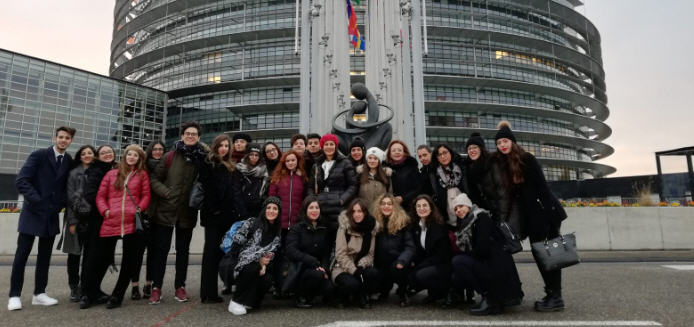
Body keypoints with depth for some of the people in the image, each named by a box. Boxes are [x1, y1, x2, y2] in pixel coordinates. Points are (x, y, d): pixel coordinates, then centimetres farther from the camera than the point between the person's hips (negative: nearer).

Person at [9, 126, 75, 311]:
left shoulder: (70, 162, 5)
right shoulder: (39, 155, -5)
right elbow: (21, 181, -11)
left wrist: (60, 204, -3)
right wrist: (36, 200, -17)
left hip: (52, 214, 4)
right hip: (33, 212, -4)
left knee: (45, 255, 9)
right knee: (22, 253, 1)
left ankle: (39, 293, 16)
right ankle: (14, 295, 11)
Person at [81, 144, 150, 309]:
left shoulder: (142, 174, 11)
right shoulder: (111, 174, 16)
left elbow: (146, 195, 8)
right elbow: (100, 196, 14)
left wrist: (140, 208, -8)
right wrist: (104, 210, 0)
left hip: (132, 223, -1)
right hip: (110, 223, 2)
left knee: (129, 261, 5)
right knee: (99, 258, 5)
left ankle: (117, 296, 20)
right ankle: (90, 294, 25)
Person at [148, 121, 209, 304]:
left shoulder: (203, 157, -1)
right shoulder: (170, 156, -2)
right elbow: (155, 178, 0)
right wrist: (166, 192, -13)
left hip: (187, 212, 1)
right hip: (166, 210, -1)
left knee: (183, 250, 12)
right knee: (161, 249, 6)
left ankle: (180, 287, 23)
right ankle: (156, 288, 16)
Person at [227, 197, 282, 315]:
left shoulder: (278, 232, 9)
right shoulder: (251, 223, -4)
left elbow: (272, 253, 7)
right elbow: (237, 244, -10)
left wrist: (265, 264, -16)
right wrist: (258, 259, -16)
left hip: (260, 265, 3)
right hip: (244, 264, -3)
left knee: (267, 279, -29)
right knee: (253, 269, -36)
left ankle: (248, 302, 0)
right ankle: (236, 302, -16)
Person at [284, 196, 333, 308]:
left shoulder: (324, 230, 13)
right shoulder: (297, 228, -1)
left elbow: (327, 253, 11)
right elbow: (291, 251, -14)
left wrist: (324, 268, -10)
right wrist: (313, 262, -22)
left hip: (318, 268, 4)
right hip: (298, 267, -4)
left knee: (328, 287, -22)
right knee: (317, 274, -33)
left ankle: (310, 296, 12)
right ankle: (301, 298, -4)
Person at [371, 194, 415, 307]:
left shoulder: (402, 222, -3)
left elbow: (410, 247, -10)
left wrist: (402, 261, -26)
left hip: (397, 264, -2)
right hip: (381, 265, 2)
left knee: (397, 268, -31)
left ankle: (403, 293, 1)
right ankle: (385, 289, 17)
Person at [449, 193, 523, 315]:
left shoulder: (481, 217, -9)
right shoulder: (464, 224, 18)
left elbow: (483, 248, -19)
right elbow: (468, 252, 17)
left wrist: (468, 255, -5)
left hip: (498, 267, -9)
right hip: (486, 265, 9)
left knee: (457, 261, -18)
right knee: (455, 278, 3)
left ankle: (489, 299, -12)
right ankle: (495, 298, 12)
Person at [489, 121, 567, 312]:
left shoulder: (527, 159, -13)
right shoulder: (501, 164, 5)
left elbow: (541, 186, -16)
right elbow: (504, 193, 9)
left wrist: (550, 212, -20)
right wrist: (503, 220, 6)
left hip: (544, 212, -7)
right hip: (531, 216, 7)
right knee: (539, 254, 9)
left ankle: (556, 298, 3)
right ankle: (551, 294, 17)